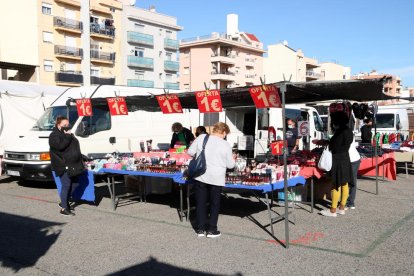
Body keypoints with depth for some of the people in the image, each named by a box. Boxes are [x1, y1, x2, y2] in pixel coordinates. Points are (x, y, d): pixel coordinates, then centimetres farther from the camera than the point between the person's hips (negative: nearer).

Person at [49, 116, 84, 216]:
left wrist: (80, 161, 19)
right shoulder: (54, 135, -5)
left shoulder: (69, 134, 22)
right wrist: (67, 136, -16)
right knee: (66, 185, -9)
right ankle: (64, 208, -3)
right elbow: (60, 146, -24)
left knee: (72, 184, 13)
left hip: (73, 165, 9)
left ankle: (64, 202, 31)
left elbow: (76, 147, 26)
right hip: (63, 166, -9)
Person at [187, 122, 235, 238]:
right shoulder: (225, 144, -7)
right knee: (214, 204, 13)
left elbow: (190, 152, 3)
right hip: (216, 178, -2)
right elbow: (230, 165, -2)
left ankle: (200, 229, 19)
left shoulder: (201, 138, -3)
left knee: (200, 203, 13)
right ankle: (211, 230, 17)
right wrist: (232, 159, 20)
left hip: (200, 176, 2)